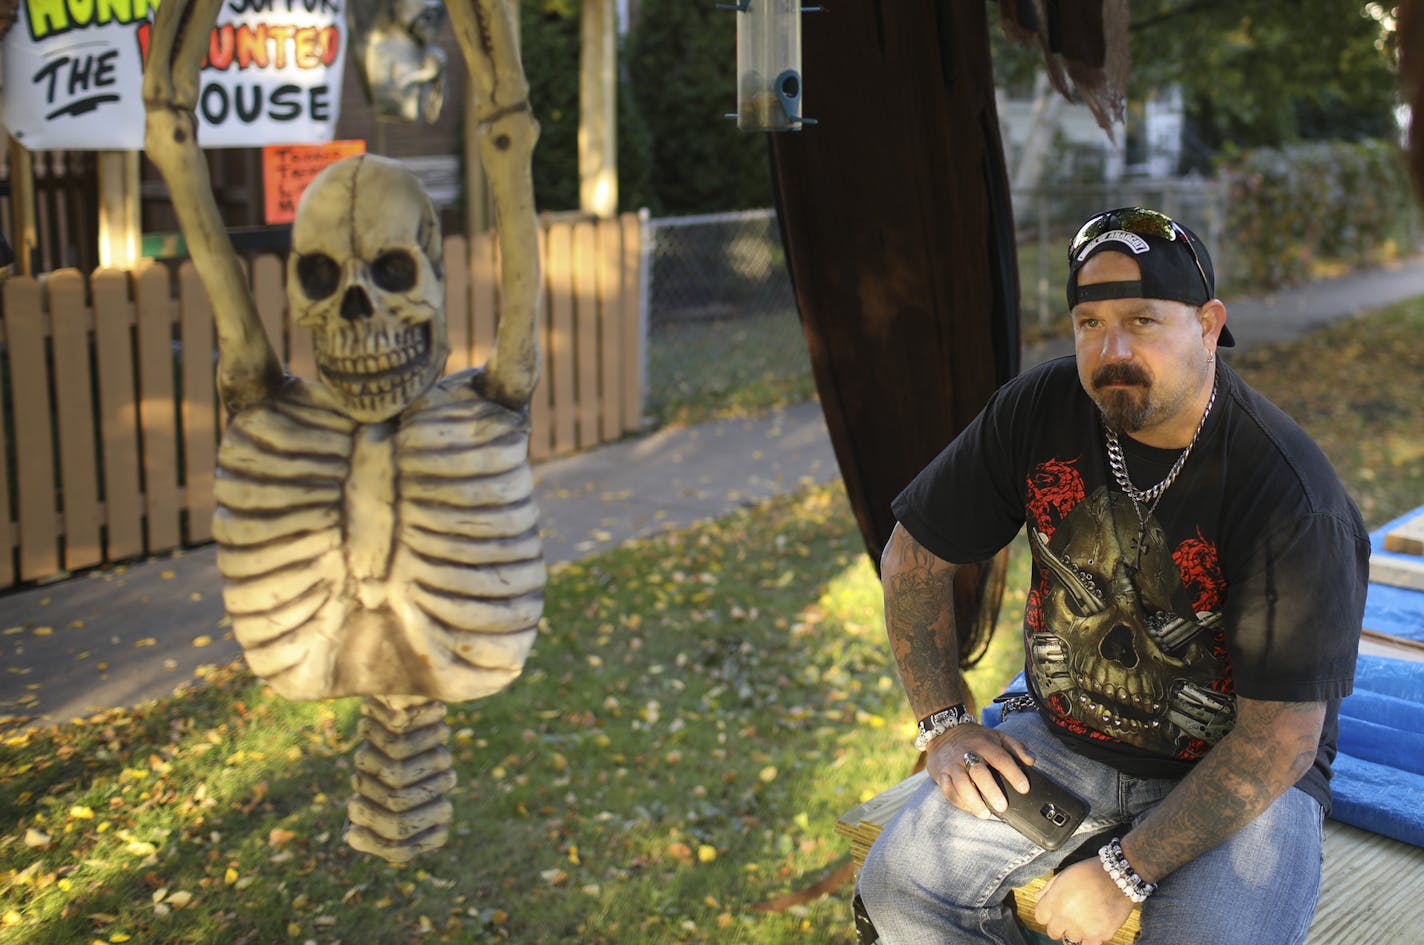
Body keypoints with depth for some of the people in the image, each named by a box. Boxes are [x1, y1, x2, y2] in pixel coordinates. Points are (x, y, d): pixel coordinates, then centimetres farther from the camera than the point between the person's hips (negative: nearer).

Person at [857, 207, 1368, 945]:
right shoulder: (1037, 411, -11)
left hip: (1230, 769, -3)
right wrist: (944, 723, -3)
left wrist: (1125, 871, -22)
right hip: (1061, 737, 4)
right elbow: (913, 558, 1)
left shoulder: (1290, 502, -23)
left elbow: (1280, 738, -21)